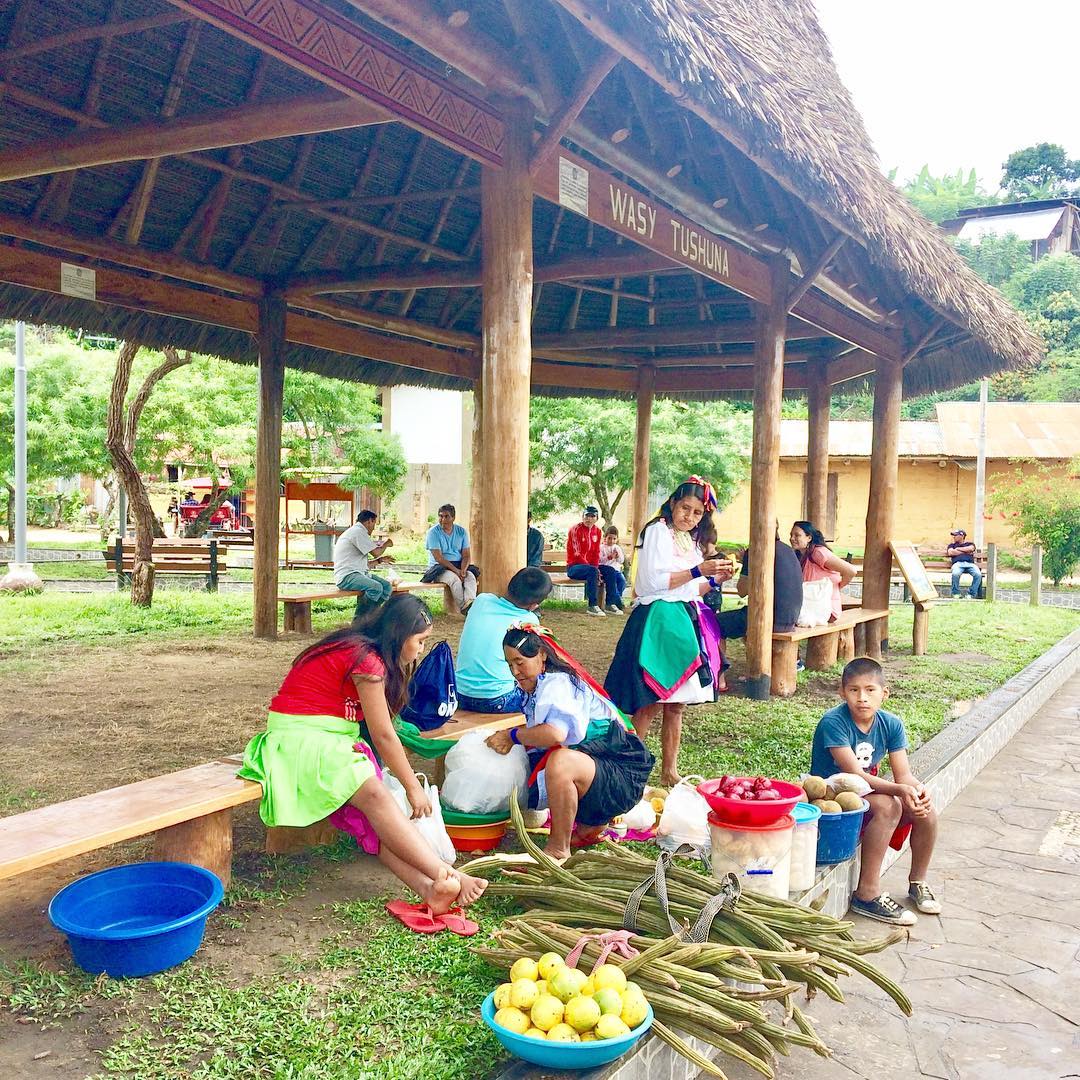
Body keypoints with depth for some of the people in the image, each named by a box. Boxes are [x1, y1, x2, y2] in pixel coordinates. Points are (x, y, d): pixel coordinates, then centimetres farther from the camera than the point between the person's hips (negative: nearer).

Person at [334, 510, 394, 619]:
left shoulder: (358, 531, 24)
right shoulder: (357, 532, -10)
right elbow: (376, 552, -12)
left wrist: (380, 559, 21)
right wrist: (386, 544, 7)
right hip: (346, 577, -11)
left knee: (387, 586, -6)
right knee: (376, 588, -31)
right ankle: (358, 621, -21)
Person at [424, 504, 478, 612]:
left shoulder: (461, 532, 8)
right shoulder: (433, 532, -5)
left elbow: (466, 555, 4)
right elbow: (438, 558, -13)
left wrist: (463, 570, -18)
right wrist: (456, 570, -22)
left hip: (459, 566, 3)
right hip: (439, 567, -3)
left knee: (470, 576, -29)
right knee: (454, 578, -35)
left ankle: (471, 603, -53)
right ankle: (464, 607, -44)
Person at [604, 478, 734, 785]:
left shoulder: (692, 540, 19)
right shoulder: (658, 531, -5)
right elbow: (654, 580, -15)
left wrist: (715, 580, 5)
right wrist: (697, 571, -18)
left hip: (685, 621, 8)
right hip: (658, 619, -8)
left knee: (675, 704, 10)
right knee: (650, 704, -8)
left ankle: (669, 771, 17)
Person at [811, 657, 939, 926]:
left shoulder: (891, 724, -3)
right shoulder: (833, 722, -22)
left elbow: (903, 775, -7)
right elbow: (855, 774, -29)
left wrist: (918, 789, -31)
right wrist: (899, 790, -41)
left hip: (866, 793, 7)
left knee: (926, 810, -11)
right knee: (888, 806, -31)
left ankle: (917, 882, 14)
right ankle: (867, 894, -22)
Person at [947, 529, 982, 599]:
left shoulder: (969, 543, 27)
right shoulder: (952, 545, 28)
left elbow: (971, 549, 2)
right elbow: (950, 553, 5)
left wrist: (958, 549, 9)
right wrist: (966, 552, 7)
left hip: (970, 563, 1)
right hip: (958, 563, -1)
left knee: (978, 574, -32)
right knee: (955, 574, -38)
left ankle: (971, 594, -19)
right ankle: (956, 593, -18)